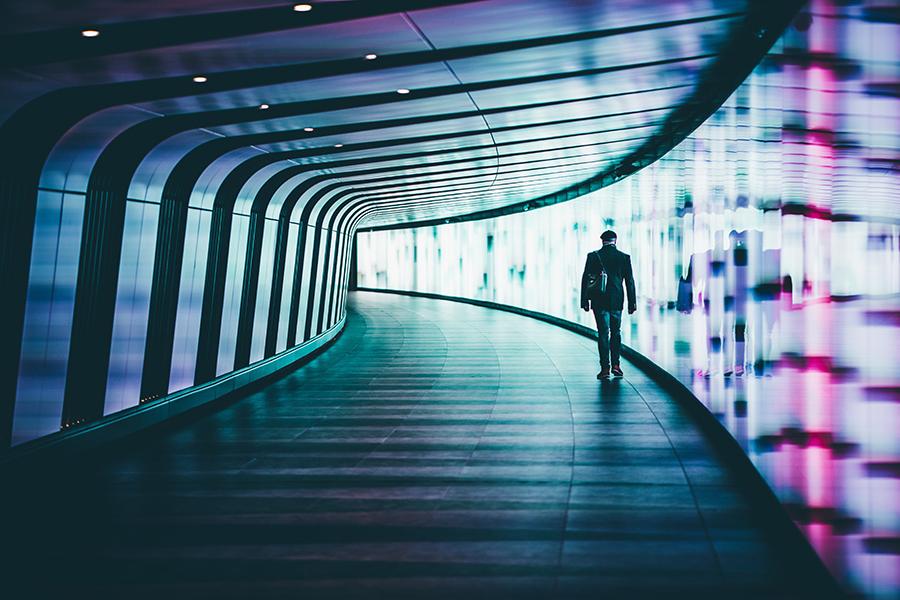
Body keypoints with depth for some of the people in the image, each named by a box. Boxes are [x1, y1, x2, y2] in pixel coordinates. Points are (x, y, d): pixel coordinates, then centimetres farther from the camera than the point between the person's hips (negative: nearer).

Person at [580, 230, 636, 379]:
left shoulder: (593, 256, -2)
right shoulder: (624, 257, 0)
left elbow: (585, 279, -3)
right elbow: (629, 281, 1)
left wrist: (585, 301, 3)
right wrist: (632, 303, 6)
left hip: (599, 301, -1)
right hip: (616, 301, 1)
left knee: (603, 334, 1)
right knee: (616, 333, 15)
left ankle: (605, 368, -3)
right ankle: (615, 365, 11)